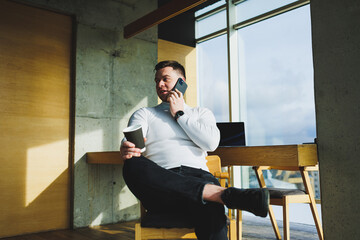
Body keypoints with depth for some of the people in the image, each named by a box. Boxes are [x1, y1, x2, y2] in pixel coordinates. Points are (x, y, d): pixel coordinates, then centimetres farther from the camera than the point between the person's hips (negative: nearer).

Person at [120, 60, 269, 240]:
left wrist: (179, 114, 8)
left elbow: (211, 143, 3)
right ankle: (223, 194, -40)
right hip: (160, 183, 2)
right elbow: (131, 142, 3)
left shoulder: (202, 113, 25)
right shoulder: (144, 114, 24)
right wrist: (126, 150, -23)